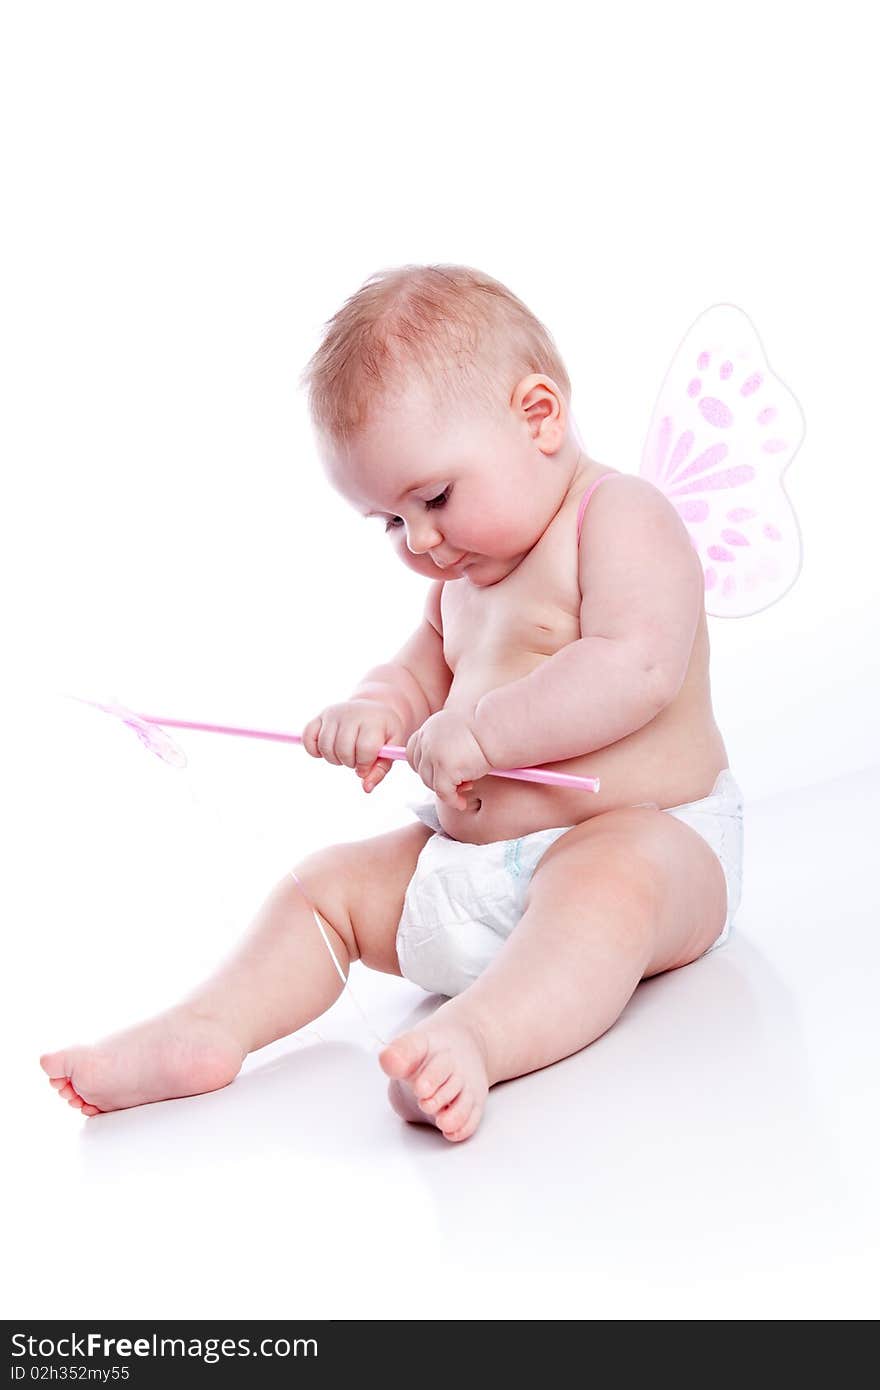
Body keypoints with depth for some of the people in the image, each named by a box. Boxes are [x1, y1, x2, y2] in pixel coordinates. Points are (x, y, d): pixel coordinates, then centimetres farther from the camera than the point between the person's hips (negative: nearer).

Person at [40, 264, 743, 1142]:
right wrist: (376, 713, -2)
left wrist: (481, 731, -25)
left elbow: (636, 670, -26)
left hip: (643, 841, -8)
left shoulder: (619, 518, -12)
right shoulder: (462, 572, 16)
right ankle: (209, 1030, -11)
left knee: (606, 889, -40)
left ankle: (471, 1040, -57)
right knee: (328, 884, 2)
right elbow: (421, 673, 22)